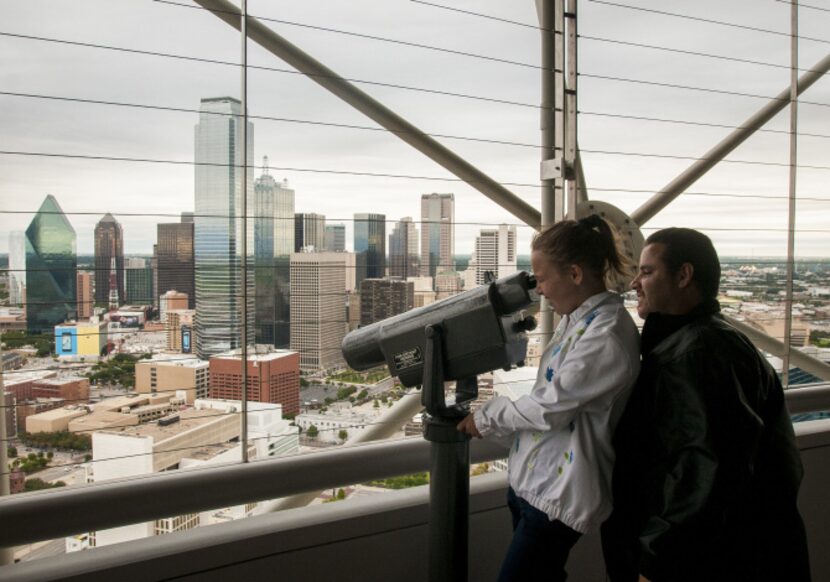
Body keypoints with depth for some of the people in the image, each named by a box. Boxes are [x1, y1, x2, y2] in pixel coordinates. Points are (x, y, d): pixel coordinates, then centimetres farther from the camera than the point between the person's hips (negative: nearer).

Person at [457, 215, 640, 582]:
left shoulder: (606, 335, -24)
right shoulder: (578, 318, 7)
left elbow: (550, 407, -21)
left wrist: (487, 418, -7)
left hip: (558, 494, -9)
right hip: (532, 480, 9)